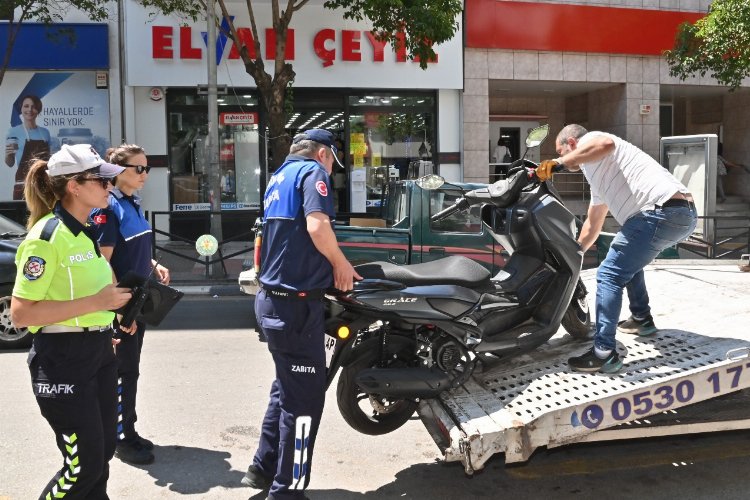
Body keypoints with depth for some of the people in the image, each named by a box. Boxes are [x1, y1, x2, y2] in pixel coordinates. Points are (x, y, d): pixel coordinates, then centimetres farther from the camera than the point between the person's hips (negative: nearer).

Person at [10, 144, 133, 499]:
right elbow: (20, 313, -22)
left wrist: (112, 307, 11)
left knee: (103, 453, 16)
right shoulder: (47, 236, -17)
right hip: (63, 360, -8)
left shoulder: (87, 232, 10)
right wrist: (95, 303, -23)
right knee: (84, 464, -1)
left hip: (99, 352, 9)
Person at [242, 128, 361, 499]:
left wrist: (334, 267, 19)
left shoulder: (279, 177, 20)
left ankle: (263, 468, 32)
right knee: (304, 397, 0)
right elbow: (317, 226, -26)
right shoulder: (313, 172, -8)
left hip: (272, 298, 10)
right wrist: (341, 263, -9)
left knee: (287, 387, 22)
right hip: (296, 302, -10)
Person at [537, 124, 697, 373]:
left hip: (662, 211, -10)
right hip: (684, 212, 10)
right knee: (629, 259, 33)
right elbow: (593, 223, 39)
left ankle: (604, 353, -8)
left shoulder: (589, 140, 5)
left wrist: (557, 163, -19)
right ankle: (642, 319, 41)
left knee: (609, 275, -7)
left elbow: (606, 144, -23)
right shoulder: (598, 176, 32)